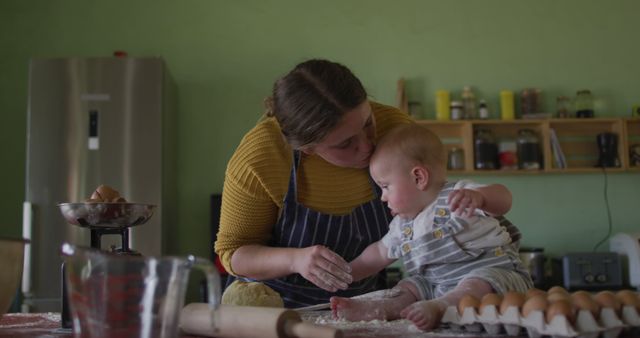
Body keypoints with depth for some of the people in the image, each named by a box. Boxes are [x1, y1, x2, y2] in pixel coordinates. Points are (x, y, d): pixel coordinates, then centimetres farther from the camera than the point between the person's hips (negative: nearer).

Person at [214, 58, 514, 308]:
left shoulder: (393, 126, -19)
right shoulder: (258, 157, -24)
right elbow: (233, 252, -13)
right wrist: (295, 260, -32)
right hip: (278, 301, -2)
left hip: (361, 298, 3)